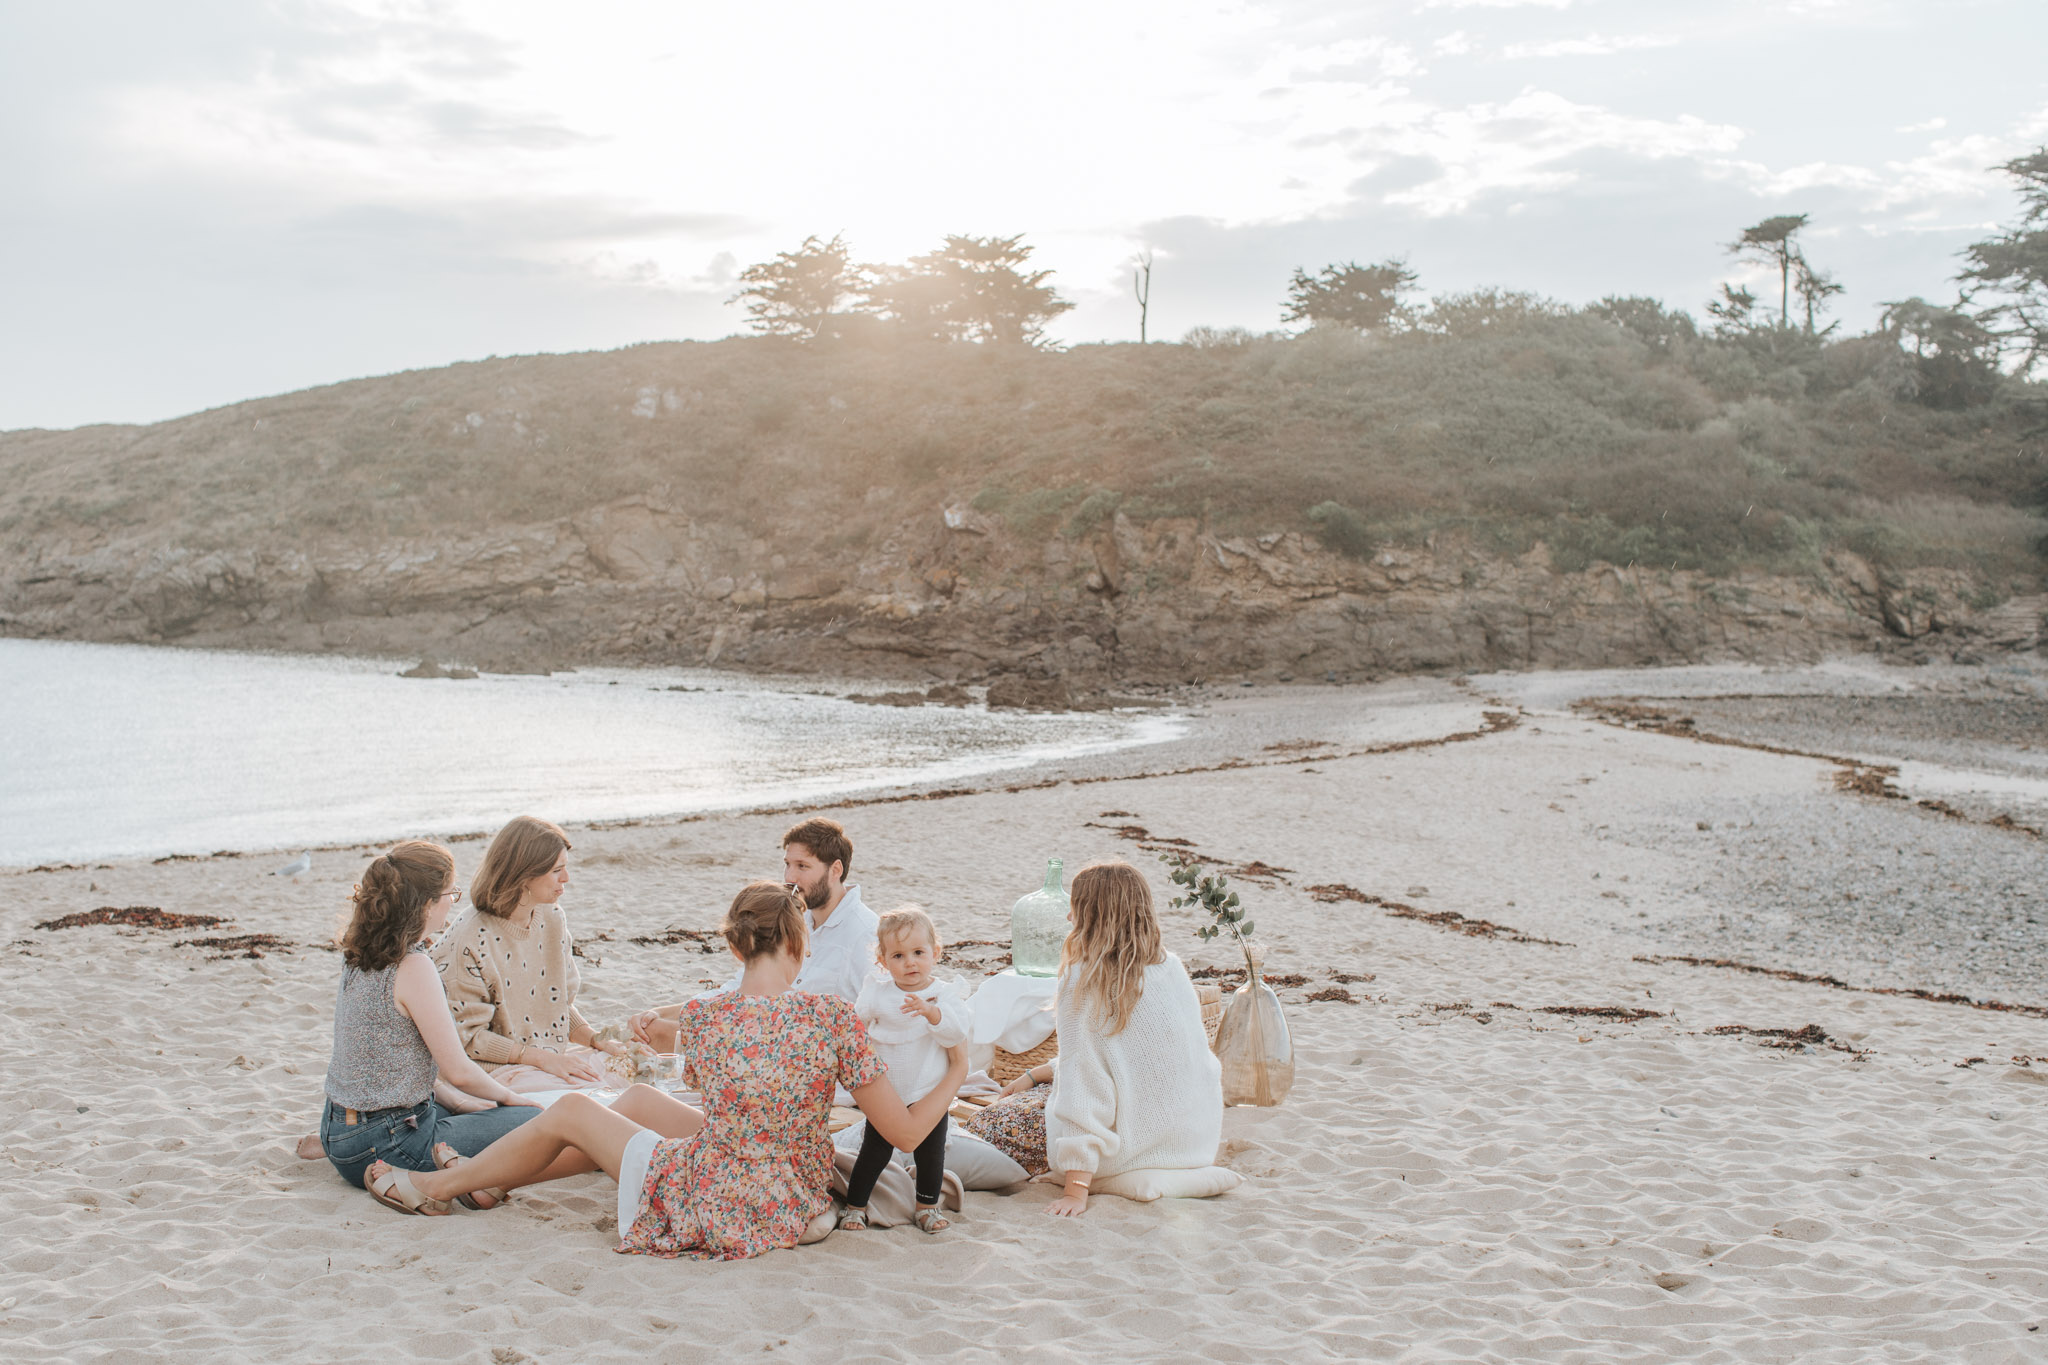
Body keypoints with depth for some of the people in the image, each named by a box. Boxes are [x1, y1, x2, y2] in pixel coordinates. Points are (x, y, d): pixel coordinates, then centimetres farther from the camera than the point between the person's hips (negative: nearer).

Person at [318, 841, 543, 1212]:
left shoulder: (359, 958, 5)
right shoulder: (412, 968, -21)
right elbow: (457, 1071, -16)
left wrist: (456, 1101, 16)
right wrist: (507, 1097, 3)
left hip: (339, 1132, 9)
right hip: (386, 1145, -9)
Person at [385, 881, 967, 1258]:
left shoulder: (701, 1016, -16)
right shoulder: (833, 1018, -18)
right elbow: (904, 1132, -13)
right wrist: (956, 1072, 2)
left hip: (712, 1212, -3)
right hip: (793, 1211, 3)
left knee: (570, 1112, 18)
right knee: (637, 1098, 25)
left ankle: (441, 1185, 39)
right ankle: (488, 1178, 40)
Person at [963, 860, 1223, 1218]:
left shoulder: (1085, 981, -16)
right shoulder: (1172, 967, 7)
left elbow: (1083, 1079, -20)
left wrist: (1076, 1189, -19)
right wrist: (1034, 1075, 22)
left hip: (1137, 1141, -8)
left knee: (996, 1120, 6)